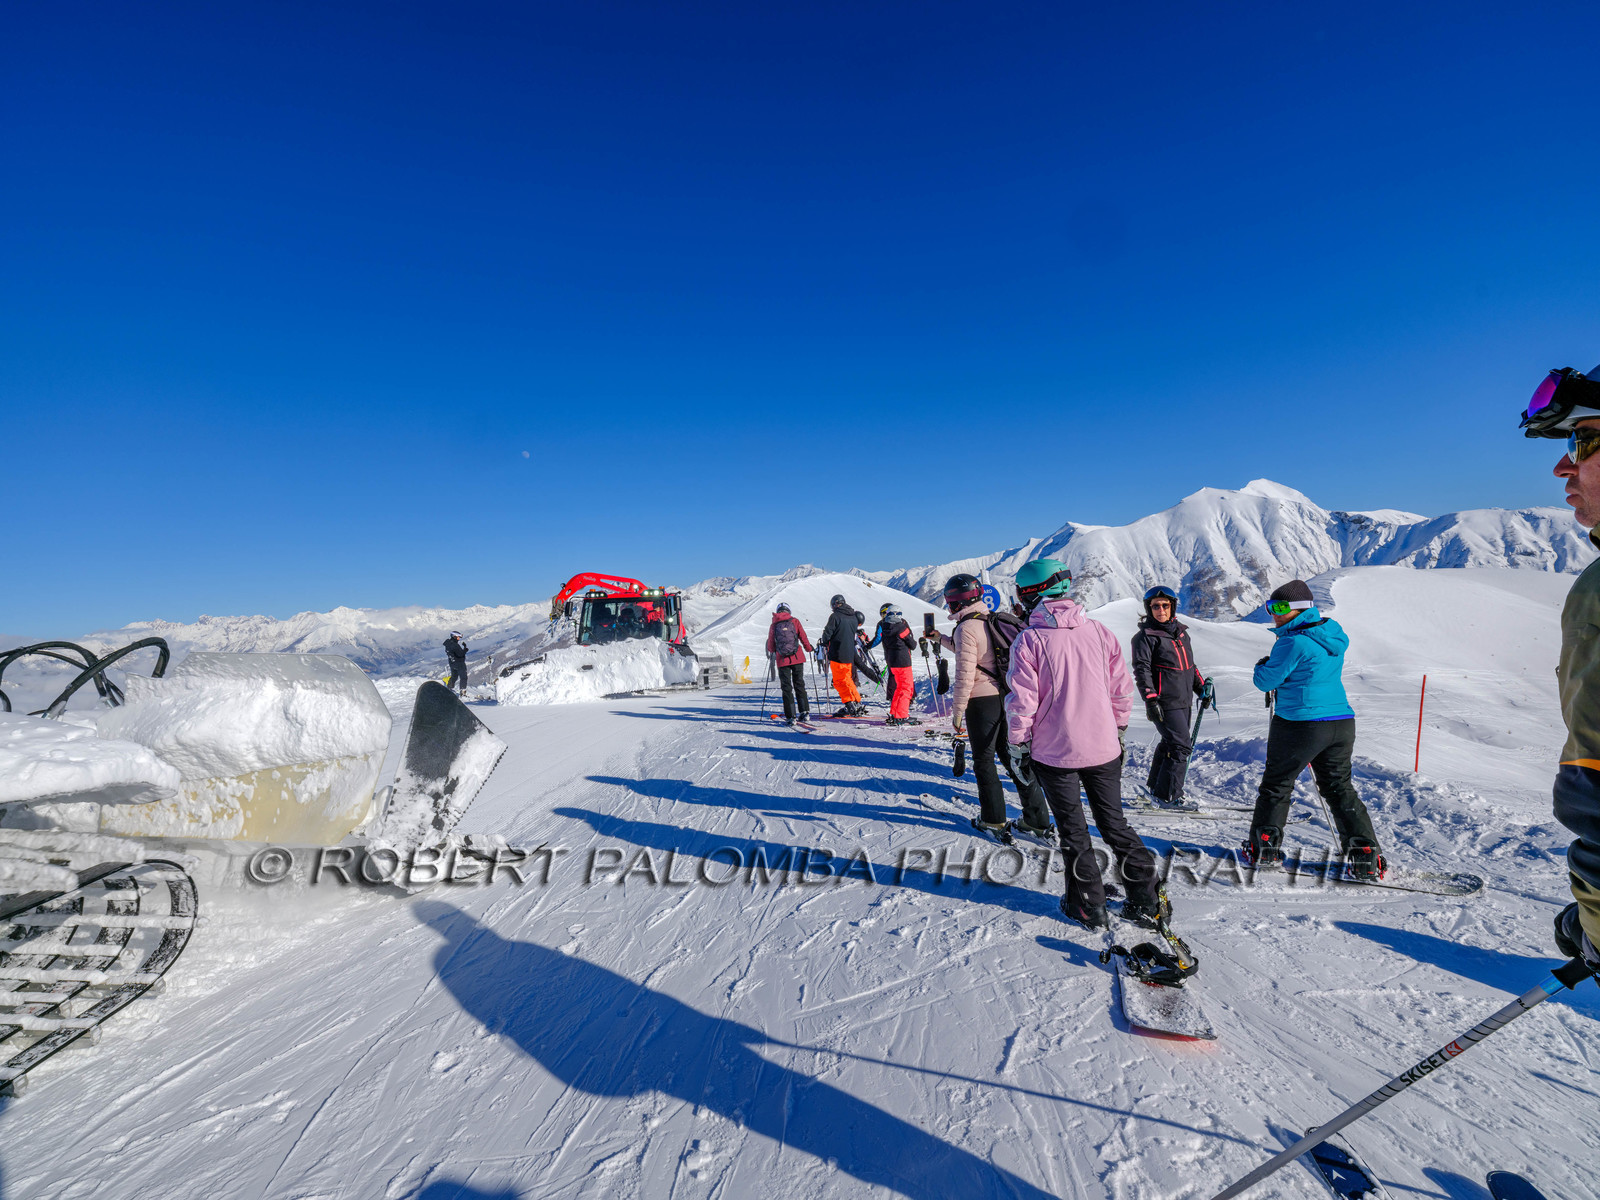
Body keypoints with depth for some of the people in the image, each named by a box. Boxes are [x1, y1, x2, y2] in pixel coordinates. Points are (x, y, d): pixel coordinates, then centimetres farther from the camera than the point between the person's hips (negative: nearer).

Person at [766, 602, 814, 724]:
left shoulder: (773, 625, 5)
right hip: (797, 658, 1)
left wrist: (771, 653, 31)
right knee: (799, 684, 13)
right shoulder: (795, 621, 4)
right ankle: (805, 712, 11)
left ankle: (791, 716, 1)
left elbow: (771, 643, 11)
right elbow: (803, 637, 4)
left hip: (782, 660, -1)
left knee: (787, 687, 4)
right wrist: (809, 649, 21)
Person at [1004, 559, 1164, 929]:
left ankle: (1089, 906, 24)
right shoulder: (1100, 631, -1)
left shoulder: (1029, 639, -14)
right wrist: (1118, 732, 19)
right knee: (1115, 823, 18)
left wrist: (1019, 746, 0)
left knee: (1073, 830, 13)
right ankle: (1149, 902, 24)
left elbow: (1022, 701, -13)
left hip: (1054, 752, -4)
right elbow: (1122, 690, 5)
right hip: (1103, 748, 4)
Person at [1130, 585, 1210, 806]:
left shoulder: (1181, 631, 14)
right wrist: (1150, 699, -19)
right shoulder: (1145, 636, -9)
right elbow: (1141, 669, -13)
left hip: (1183, 700, 8)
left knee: (1171, 743, 15)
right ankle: (1168, 794, 3)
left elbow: (1190, 663, 24)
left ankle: (1156, 784, 30)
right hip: (1164, 703, -8)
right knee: (1181, 746, -8)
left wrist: (1201, 687, 20)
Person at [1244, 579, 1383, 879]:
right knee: (1340, 789, 18)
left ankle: (1264, 849, 17)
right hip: (1342, 723, 7)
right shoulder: (1333, 636, 9)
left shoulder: (1293, 642, -17)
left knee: (1276, 786, 8)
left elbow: (1267, 681, -11)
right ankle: (1366, 858, 18)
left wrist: (1263, 665, 9)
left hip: (1300, 725, -7)